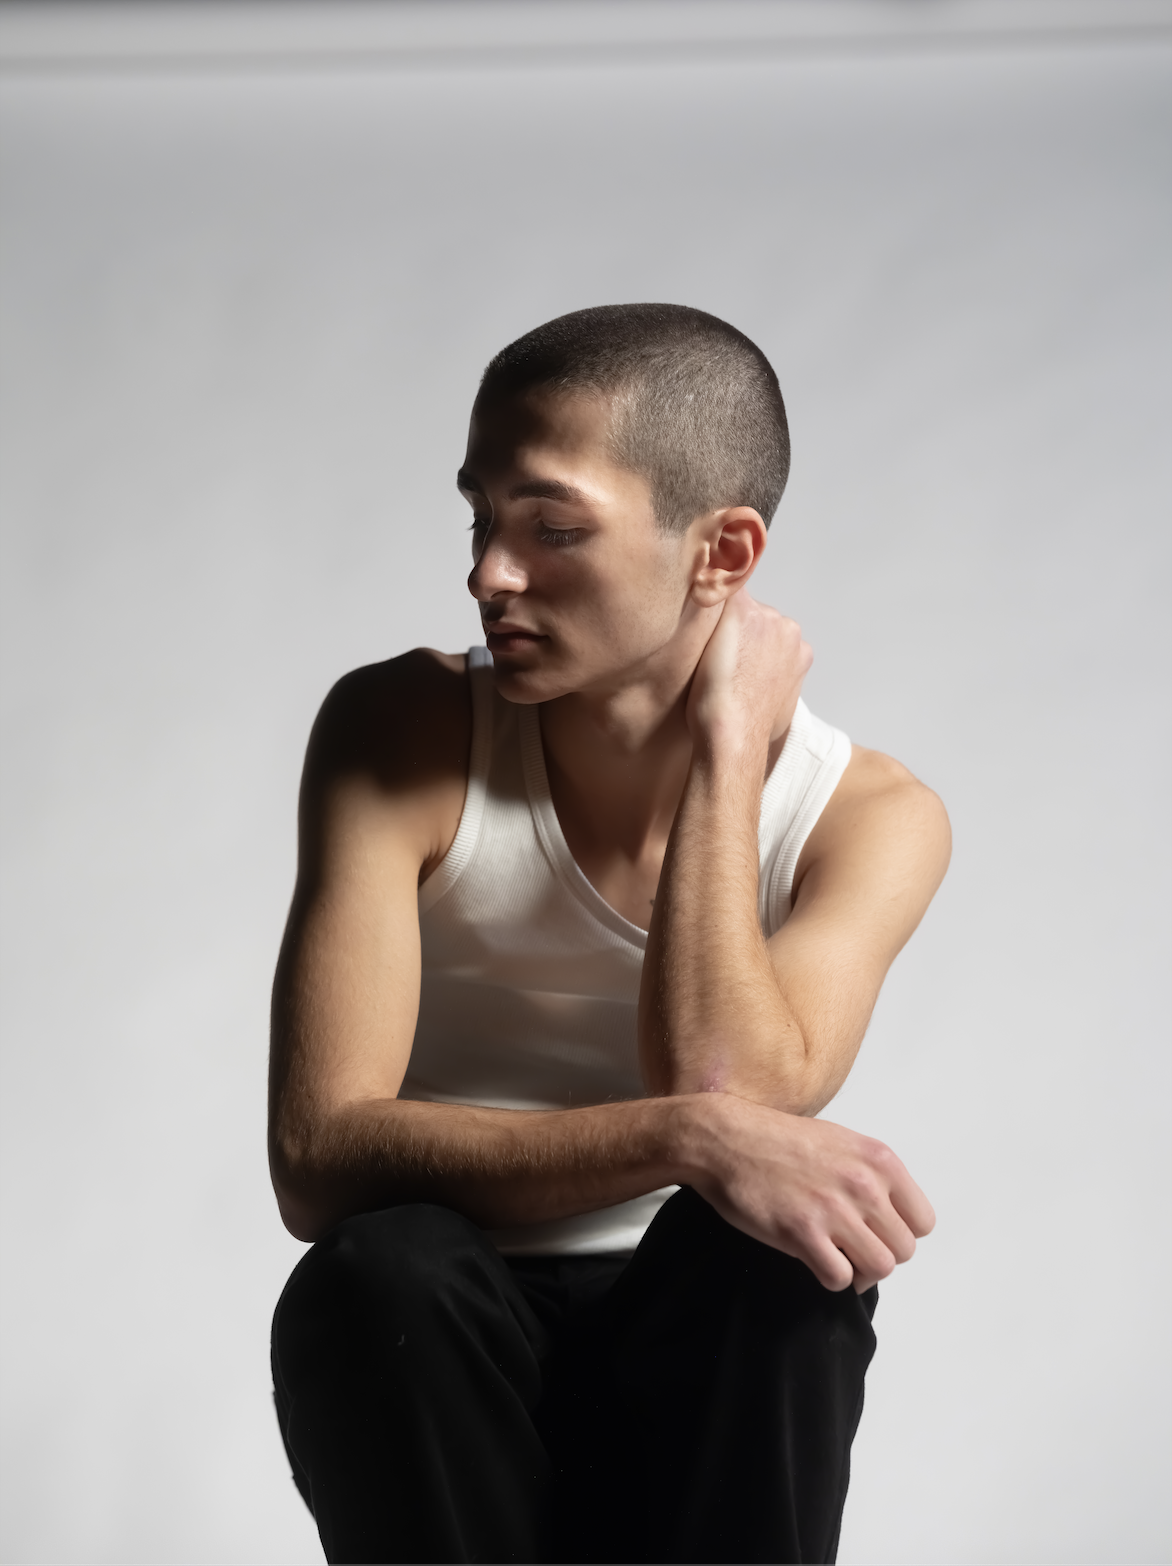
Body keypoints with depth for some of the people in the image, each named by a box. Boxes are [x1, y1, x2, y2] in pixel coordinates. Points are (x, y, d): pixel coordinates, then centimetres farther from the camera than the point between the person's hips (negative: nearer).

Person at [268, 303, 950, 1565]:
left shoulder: (869, 816, -8)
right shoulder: (400, 737, -10)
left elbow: (732, 1085, -27)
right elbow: (318, 1158, -21)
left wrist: (724, 745, -18)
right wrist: (686, 1134, -34)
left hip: (699, 1375, 1)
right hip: (437, 1364, 0)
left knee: (781, 1238, -31)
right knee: (379, 1272, -33)